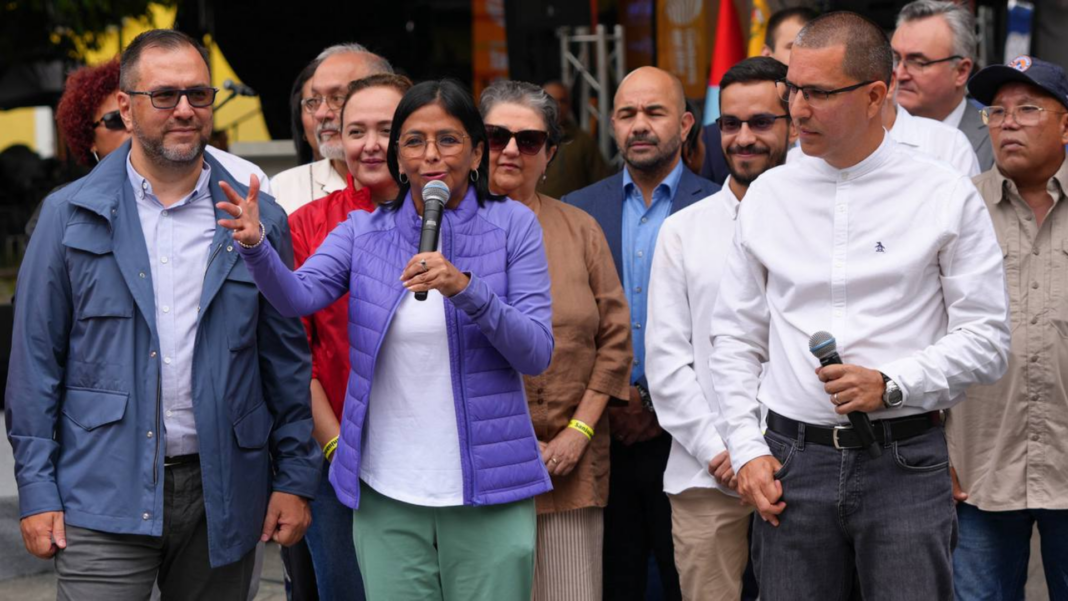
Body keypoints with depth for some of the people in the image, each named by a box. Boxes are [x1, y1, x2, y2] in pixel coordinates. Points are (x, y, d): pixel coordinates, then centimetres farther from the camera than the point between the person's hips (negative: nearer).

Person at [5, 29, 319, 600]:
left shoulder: (258, 219, 6)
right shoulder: (70, 216, 2)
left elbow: (287, 360, 9)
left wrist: (294, 478, 5)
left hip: (222, 491, 2)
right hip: (105, 495, -2)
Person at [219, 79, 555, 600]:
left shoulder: (512, 225, 0)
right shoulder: (365, 233, 7)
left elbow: (537, 353, -7)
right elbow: (300, 296, -10)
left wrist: (466, 288, -22)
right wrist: (255, 245, -30)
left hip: (487, 491, -2)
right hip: (388, 495, 2)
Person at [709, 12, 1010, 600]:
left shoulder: (945, 195, 0)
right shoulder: (768, 195, 9)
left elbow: (985, 337, -1)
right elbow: (734, 337, 13)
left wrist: (891, 384, -14)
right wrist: (747, 449, 3)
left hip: (905, 463, -2)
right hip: (793, 461, 3)